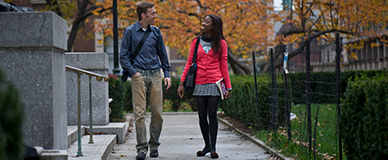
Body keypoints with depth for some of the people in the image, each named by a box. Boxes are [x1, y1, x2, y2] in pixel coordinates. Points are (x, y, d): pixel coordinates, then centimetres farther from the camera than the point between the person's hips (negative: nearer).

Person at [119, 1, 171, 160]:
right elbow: (124, 56, 2)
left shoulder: (156, 31, 12)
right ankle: (142, 147, -5)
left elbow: (162, 54, 18)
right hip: (139, 75, -3)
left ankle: (154, 145, 15)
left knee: (157, 112, 2)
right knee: (139, 112, -8)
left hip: (155, 75, 3)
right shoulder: (130, 31, 1)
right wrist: (133, 72, -8)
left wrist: (167, 74, 10)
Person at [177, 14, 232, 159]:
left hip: (214, 83, -2)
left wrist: (228, 86, 2)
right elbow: (189, 63, 10)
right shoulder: (196, 42, 10)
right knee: (202, 116, 4)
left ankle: (213, 148, 0)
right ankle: (207, 145, 16)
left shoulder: (221, 43, 4)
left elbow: (223, 66, 6)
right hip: (199, 83, 3)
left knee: (212, 114, -6)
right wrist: (182, 83, 4)